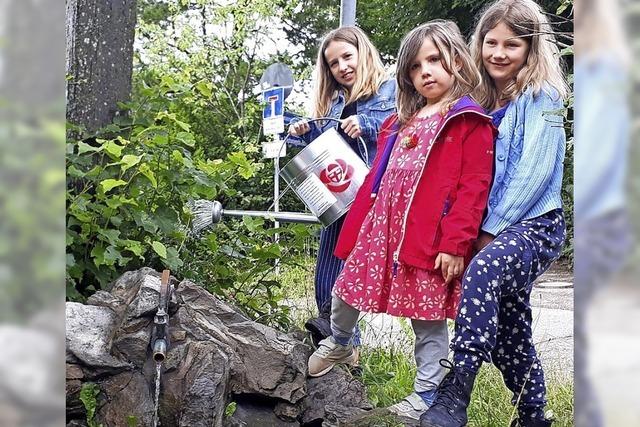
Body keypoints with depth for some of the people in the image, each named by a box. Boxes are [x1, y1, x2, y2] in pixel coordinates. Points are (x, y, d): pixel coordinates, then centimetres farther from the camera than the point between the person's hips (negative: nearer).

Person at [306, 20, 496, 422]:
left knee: (428, 318, 3)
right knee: (345, 291, 16)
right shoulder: (402, 121, 17)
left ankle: (426, 396, 16)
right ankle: (339, 345, 44)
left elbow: (473, 189, -14)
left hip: (430, 238, -7)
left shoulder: (470, 123, -6)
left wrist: (455, 243, -19)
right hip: (381, 228, 7)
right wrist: (358, 223, 16)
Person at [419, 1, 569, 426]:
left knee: (482, 272, -35)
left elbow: (533, 172, -14)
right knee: (509, 330, 11)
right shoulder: (482, 100, 14)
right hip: (490, 229, 8)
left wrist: (490, 229, -14)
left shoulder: (541, 97, -6)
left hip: (534, 225, -7)